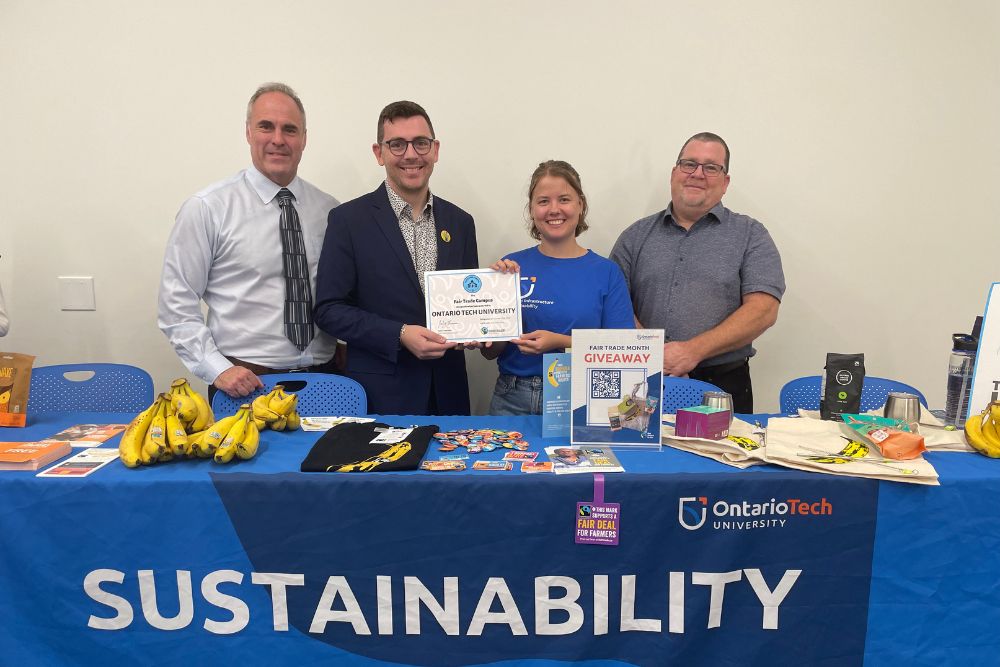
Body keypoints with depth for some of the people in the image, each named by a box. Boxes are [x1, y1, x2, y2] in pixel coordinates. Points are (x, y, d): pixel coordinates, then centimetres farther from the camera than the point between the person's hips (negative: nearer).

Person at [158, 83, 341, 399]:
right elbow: (176, 302, -4)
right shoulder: (207, 208, -4)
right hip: (245, 382, -3)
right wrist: (216, 368, -13)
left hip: (323, 381, 3)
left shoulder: (330, 210, 5)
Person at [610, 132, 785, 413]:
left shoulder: (750, 235, 6)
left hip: (722, 383, -1)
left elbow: (762, 310, -6)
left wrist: (694, 351, -17)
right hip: (646, 385, 1)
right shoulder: (636, 236, 11)